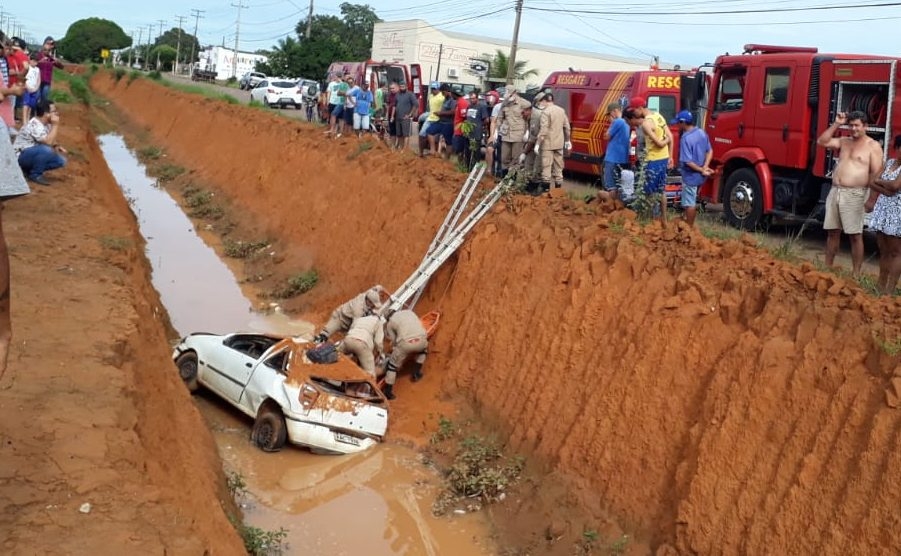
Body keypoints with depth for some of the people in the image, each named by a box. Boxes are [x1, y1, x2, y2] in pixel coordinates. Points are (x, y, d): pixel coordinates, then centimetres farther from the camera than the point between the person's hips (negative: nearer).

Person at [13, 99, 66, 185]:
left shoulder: (46, 123, 2)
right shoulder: (34, 125, -26)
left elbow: (50, 140, 15)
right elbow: (48, 142, -36)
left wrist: (56, 146, -8)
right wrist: (55, 125, -28)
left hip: (35, 154, 9)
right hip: (21, 156, -9)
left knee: (61, 161, -4)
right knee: (46, 149, -34)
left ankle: (29, 170, 8)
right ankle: (35, 175, -13)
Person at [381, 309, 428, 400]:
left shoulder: (390, 323, 19)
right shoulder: (409, 312, 30)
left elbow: (393, 340, 14)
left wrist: (394, 349, 30)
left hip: (405, 343, -3)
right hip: (421, 339, 3)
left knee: (393, 364, 15)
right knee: (423, 349, 39)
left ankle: (388, 391, 11)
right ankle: (417, 373, 38)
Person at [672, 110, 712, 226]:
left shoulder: (685, 138, -23)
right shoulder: (702, 133, 2)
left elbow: (688, 162, -26)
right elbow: (710, 151, 6)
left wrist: (702, 170, -15)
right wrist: (705, 167, -5)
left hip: (690, 176, -8)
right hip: (700, 176, 8)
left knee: (689, 203, 4)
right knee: (693, 201, 22)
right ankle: (689, 224, 34)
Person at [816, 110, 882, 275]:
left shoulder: (873, 146, -2)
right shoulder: (844, 141, 16)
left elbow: (876, 173, -8)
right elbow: (822, 142, 7)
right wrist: (836, 124, 3)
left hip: (854, 195, -6)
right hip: (835, 192, 6)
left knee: (855, 236, -4)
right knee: (832, 232, 10)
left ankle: (856, 274, -1)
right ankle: (827, 268, 19)